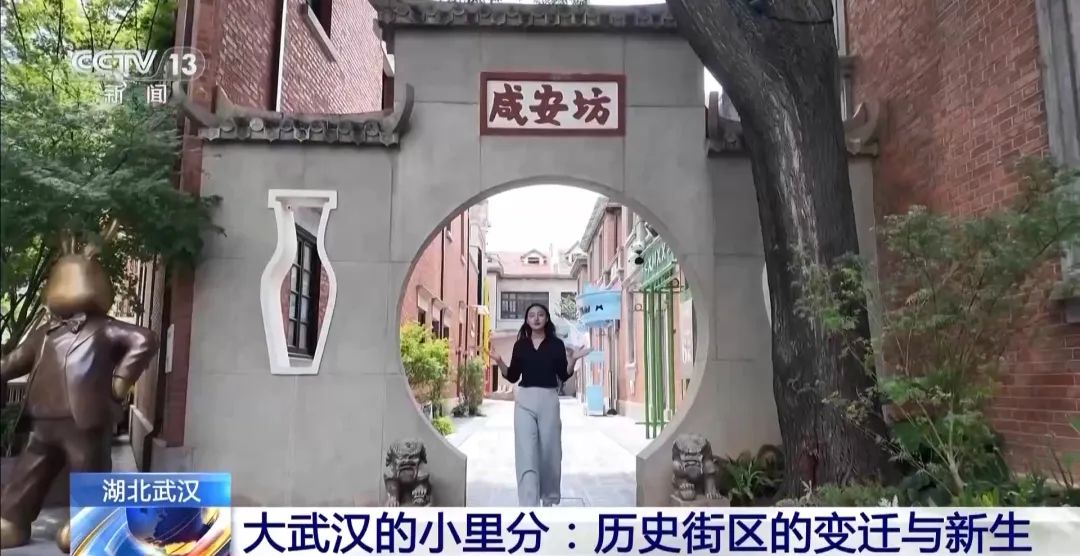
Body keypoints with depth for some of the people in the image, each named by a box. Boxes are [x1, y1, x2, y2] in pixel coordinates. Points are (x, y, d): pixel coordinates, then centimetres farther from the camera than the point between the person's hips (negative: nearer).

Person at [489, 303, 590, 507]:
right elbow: (512, 376, 7)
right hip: (524, 401, 0)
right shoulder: (520, 344, 8)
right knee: (526, 455, -8)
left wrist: (573, 359, -13)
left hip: (549, 400, 0)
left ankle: (549, 499, 29)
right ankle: (529, 507, -10)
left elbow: (564, 376, 3)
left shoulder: (556, 344, 4)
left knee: (550, 452, 8)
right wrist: (499, 362, -8)